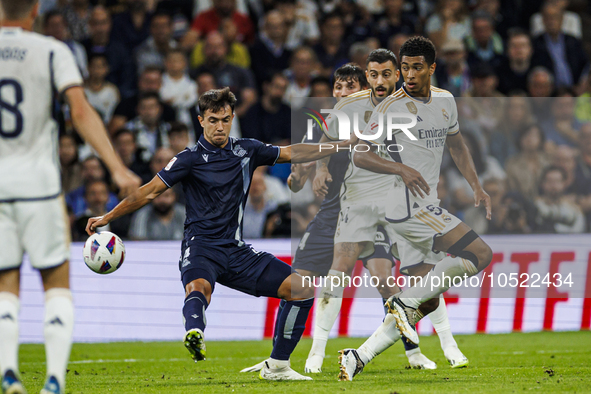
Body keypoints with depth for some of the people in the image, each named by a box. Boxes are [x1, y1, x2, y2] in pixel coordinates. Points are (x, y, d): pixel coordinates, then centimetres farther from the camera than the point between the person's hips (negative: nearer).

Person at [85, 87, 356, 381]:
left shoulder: (247, 150, 11)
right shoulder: (191, 158, -3)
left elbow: (293, 153, 21)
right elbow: (150, 191, -3)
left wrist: (345, 145, 19)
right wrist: (107, 217, -9)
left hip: (237, 251, 6)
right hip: (201, 246, -6)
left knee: (302, 289, -1)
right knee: (199, 287, -40)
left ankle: (277, 367, 4)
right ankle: (194, 335, -73)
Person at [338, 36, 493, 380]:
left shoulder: (445, 101, 13)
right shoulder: (392, 107, -9)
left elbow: (456, 145, 28)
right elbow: (360, 155, -10)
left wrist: (477, 186, 18)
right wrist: (402, 170, -24)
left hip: (425, 207, 8)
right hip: (408, 207, -8)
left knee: (427, 299, 5)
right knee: (480, 254, -15)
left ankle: (358, 357, 2)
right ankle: (405, 301, -12)